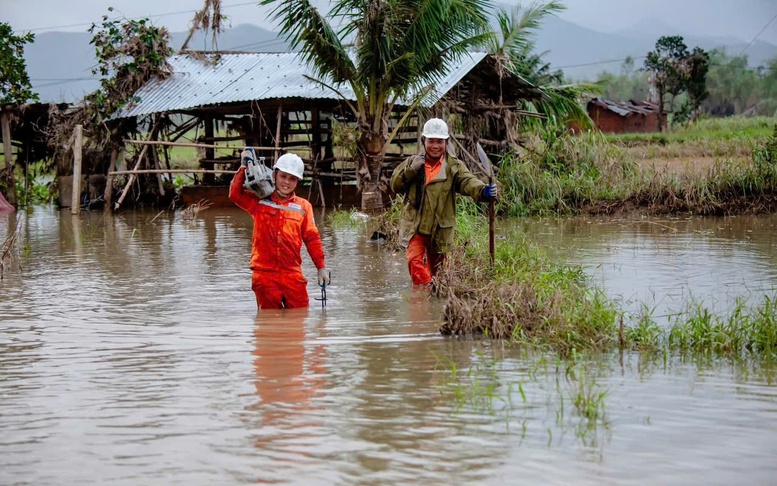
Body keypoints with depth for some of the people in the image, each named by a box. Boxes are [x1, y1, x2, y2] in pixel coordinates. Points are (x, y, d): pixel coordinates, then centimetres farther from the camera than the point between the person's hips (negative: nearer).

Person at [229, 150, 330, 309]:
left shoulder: (303, 206, 9)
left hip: (293, 274, 1)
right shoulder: (259, 201, 8)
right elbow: (235, 194, -3)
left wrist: (321, 267, 6)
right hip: (264, 274, 0)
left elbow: (312, 238, 9)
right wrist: (244, 167, -5)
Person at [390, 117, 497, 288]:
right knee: (415, 261, -21)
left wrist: (483, 190, -42)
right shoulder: (412, 162, 6)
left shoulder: (454, 166, -1)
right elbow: (395, 186, 1)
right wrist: (410, 170, -16)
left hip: (441, 230, 0)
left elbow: (467, 181, -20)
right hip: (414, 226, 0)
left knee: (436, 268, 14)